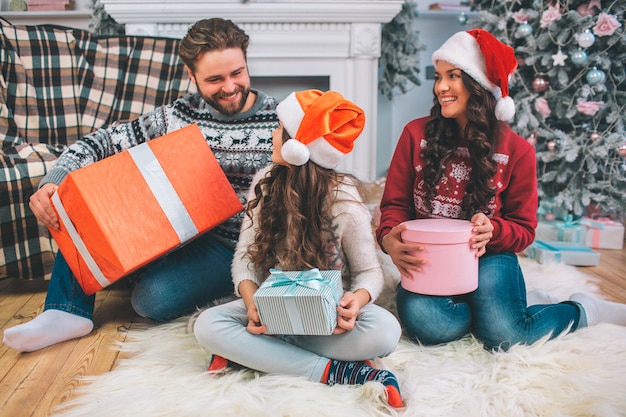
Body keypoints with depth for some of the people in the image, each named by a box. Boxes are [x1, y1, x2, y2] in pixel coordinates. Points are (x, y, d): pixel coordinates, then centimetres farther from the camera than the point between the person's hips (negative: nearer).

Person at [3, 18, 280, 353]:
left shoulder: (280, 122, -8)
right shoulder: (177, 116, 1)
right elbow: (99, 143, 2)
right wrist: (52, 182, -17)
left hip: (235, 246, -5)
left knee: (153, 298, -30)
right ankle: (68, 311, -6)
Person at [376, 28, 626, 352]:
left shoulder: (517, 151, -3)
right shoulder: (417, 134, -2)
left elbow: (524, 229, 2)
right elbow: (395, 203, -1)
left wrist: (491, 230, -22)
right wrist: (390, 240, -24)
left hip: (488, 260, -1)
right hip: (428, 261, 2)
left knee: (503, 334, -28)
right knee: (422, 321, -31)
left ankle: (583, 310, 6)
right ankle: (523, 303, -2)